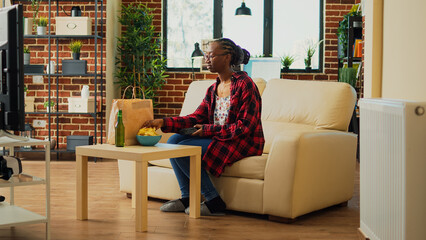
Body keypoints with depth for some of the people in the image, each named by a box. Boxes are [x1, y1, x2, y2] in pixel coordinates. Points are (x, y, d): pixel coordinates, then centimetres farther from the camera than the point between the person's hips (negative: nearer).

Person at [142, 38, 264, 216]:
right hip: (217, 138, 9)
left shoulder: (244, 84, -13)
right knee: (173, 140, -3)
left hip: (243, 142, -9)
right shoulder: (213, 89, 12)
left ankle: (214, 202, -12)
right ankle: (186, 198, 0)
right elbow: (196, 118, 5)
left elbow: (246, 126, -18)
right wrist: (163, 123, -8)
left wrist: (209, 129, -18)